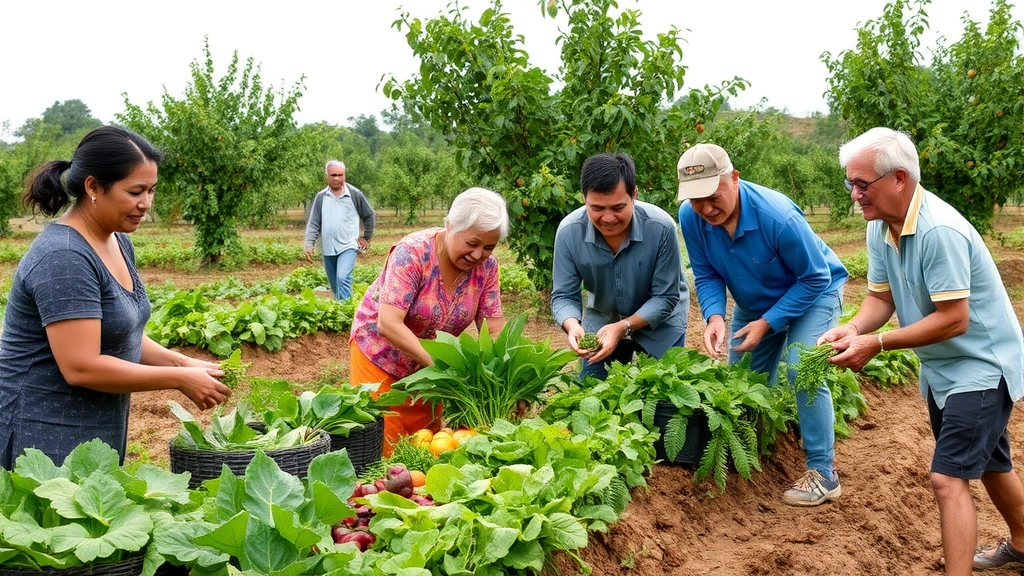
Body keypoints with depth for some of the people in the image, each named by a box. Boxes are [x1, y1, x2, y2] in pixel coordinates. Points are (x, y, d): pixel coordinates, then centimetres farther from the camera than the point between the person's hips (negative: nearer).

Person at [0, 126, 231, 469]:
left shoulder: (118, 243, 7)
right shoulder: (64, 258, -22)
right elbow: (81, 367, -26)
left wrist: (182, 362, -1)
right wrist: (180, 379, -19)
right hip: (45, 438, -9)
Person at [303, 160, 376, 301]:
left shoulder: (355, 194, -4)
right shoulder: (320, 197, 2)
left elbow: (369, 216, 9)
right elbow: (313, 223, 2)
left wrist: (366, 237, 9)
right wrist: (309, 244, -9)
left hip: (348, 247, -4)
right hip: (328, 249, 4)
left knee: (343, 278, -24)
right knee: (334, 285, 12)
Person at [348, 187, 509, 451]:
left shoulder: (486, 265, -13)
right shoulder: (412, 253, -28)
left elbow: (494, 330, -10)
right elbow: (389, 324, -34)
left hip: (431, 364, 4)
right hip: (381, 354, -4)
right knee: (382, 445, 1)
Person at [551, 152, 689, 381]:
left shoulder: (661, 228, -30)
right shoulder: (569, 231, -25)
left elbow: (666, 297, -23)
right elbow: (563, 296, -18)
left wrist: (623, 328, -36)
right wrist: (572, 325, -40)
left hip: (660, 323, -1)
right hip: (601, 320, 2)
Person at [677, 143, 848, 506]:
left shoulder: (777, 216, -37)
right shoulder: (691, 217, -23)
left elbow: (815, 278, -26)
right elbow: (707, 275, -10)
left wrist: (768, 323, -29)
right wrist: (714, 316, -30)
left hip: (812, 294, -5)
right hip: (754, 302, 6)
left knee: (801, 370, -23)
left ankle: (822, 473, -14)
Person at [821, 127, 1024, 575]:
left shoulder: (939, 231, -30)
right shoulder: (880, 227, -3)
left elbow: (953, 320, -31)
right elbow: (881, 297, 2)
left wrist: (877, 344, -30)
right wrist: (853, 328, -19)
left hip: (980, 367, -9)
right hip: (940, 369, 9)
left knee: (948, 477, -17)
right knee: (988, 463, 26)